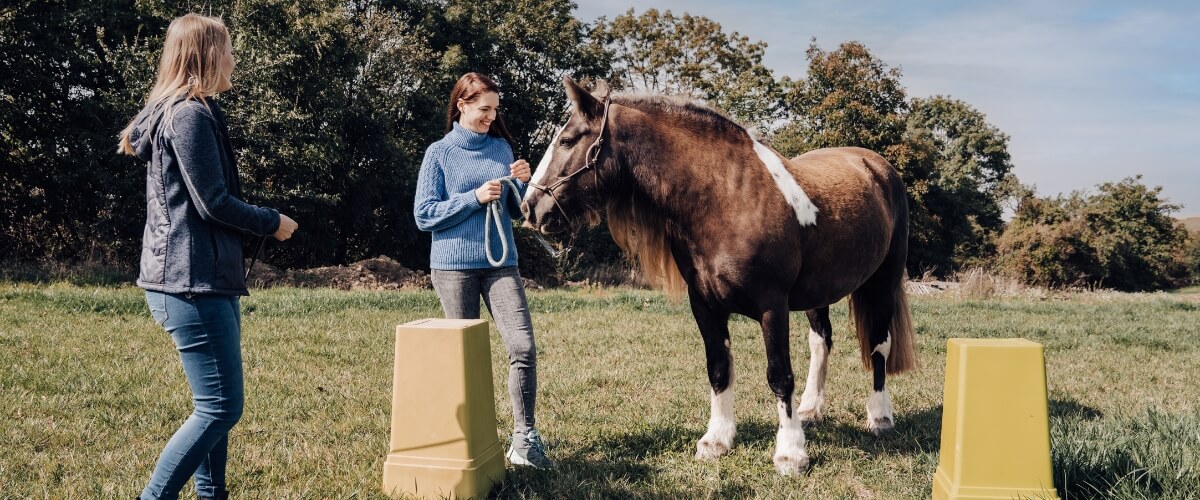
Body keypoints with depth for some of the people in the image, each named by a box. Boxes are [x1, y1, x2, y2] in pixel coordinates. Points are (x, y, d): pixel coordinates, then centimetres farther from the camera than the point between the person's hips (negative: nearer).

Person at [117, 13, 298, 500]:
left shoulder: (174, 111, 18)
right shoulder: (191, 114, -13)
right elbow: (213, 203, -16)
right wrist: (272, 222, -3)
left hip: (205, 279, 11)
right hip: (193, 281, -11)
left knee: (214, 404, 15)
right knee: (221, 407, -7)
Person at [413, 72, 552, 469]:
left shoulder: (502, 147, 10)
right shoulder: (439, 153, 0)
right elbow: (424, 215, -6)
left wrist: (522, 183, -5)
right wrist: (475, 197, -14)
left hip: (500, 262, 3)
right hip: (454, 266, -2)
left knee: (523, 347, -11)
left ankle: (524, 439, -4)